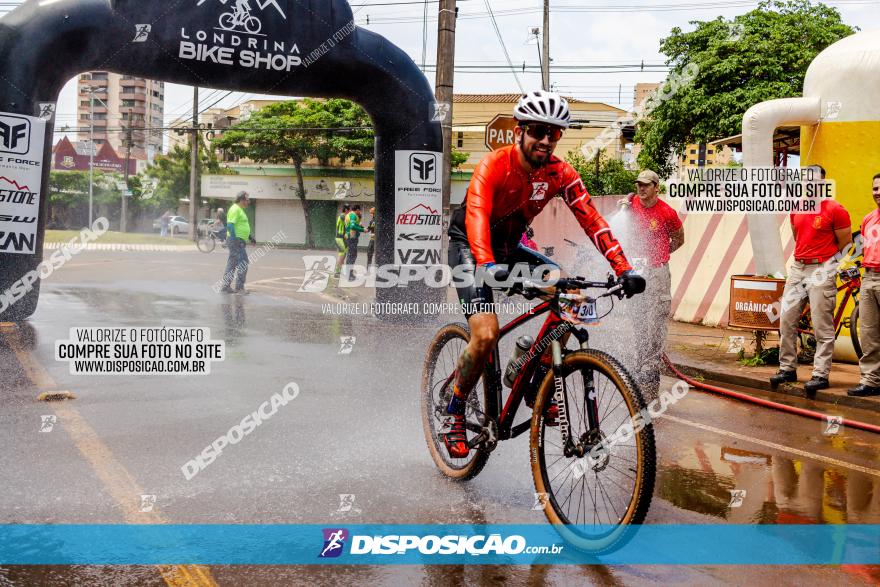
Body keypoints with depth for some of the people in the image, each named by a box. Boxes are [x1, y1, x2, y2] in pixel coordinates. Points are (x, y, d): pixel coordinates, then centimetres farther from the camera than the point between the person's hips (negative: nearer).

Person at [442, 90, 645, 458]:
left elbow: (592, 221, -17)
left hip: (509, 247, 5)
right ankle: (453, 413, 1)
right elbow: (476, 215, -40)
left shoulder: (561, 174, -11)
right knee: (486, 336, -23)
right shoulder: (494, 165, -25)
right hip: (469, 247, -5)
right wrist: (487, 265, -58)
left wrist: (625, 269, -28)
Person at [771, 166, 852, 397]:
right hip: (797, 268, 6)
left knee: (823, 327, -4)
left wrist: (828, 264, 7)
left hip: (821, 271, -6)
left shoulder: (835, 210, -7)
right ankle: (787, 369, 16)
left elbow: (846, 244, -1)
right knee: (786, 320, 6)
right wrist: (804, 257, 15)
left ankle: (820, 375, 1)